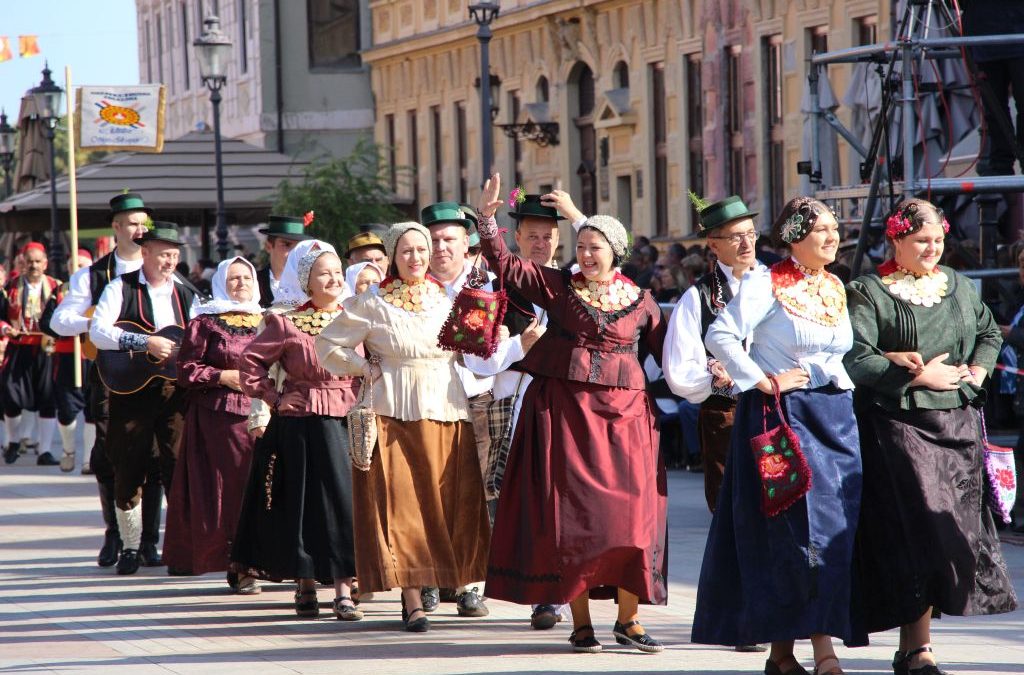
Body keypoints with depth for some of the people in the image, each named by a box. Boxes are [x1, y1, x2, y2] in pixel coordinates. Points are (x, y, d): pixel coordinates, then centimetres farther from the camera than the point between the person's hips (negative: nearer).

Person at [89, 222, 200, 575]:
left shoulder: (186, 295, 13)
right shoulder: (121, 289, 1)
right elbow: (98, 332, -13)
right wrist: (146, 342, -20)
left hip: (175, 390, 2)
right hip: (131, 390, -2)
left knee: (179, 468, -5)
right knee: (129, 471, 3)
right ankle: (130, 548, 14)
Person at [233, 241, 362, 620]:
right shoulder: (285, 323, -1)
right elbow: (251, 361, 3)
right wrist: (274, 397, -3)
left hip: (349, 425, 2)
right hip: (300, 428, -2)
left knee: (344, 503, -3)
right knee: (303, 505, 3)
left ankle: (343, 590, -1)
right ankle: (305, 586, 15)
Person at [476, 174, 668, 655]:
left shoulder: (640, 301, 8)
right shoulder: (558, 286, 5)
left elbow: (667, 352, 12)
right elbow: (506, 267, 0)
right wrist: (488, 218, -10)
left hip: (623, 414, 1)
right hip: (565, 411, -1)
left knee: (631, 514, -3)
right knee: (571, 512, -2)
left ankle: (628, 619, 6)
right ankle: (580, 621, 4)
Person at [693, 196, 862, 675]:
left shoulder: (836, 288, 15)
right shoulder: (766, 284, -6)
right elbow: (719, 337, -13)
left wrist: (847, 382, 12)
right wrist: (763, 382, -14)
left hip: (835, 417, 7)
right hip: (780, 416, -7)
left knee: (837, 528, 1)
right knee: (801, 529, -12)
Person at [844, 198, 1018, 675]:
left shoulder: (958, 285, 14)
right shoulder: (870, 292, -4)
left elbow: (990, 332, 26)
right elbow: (857, 358, -13)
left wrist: (977, 370, 7)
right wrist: (918, 376, -16)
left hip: (959, 423, 6)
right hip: (899, 425, -6)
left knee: (958, 524, 1)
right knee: (917, 527, -12)